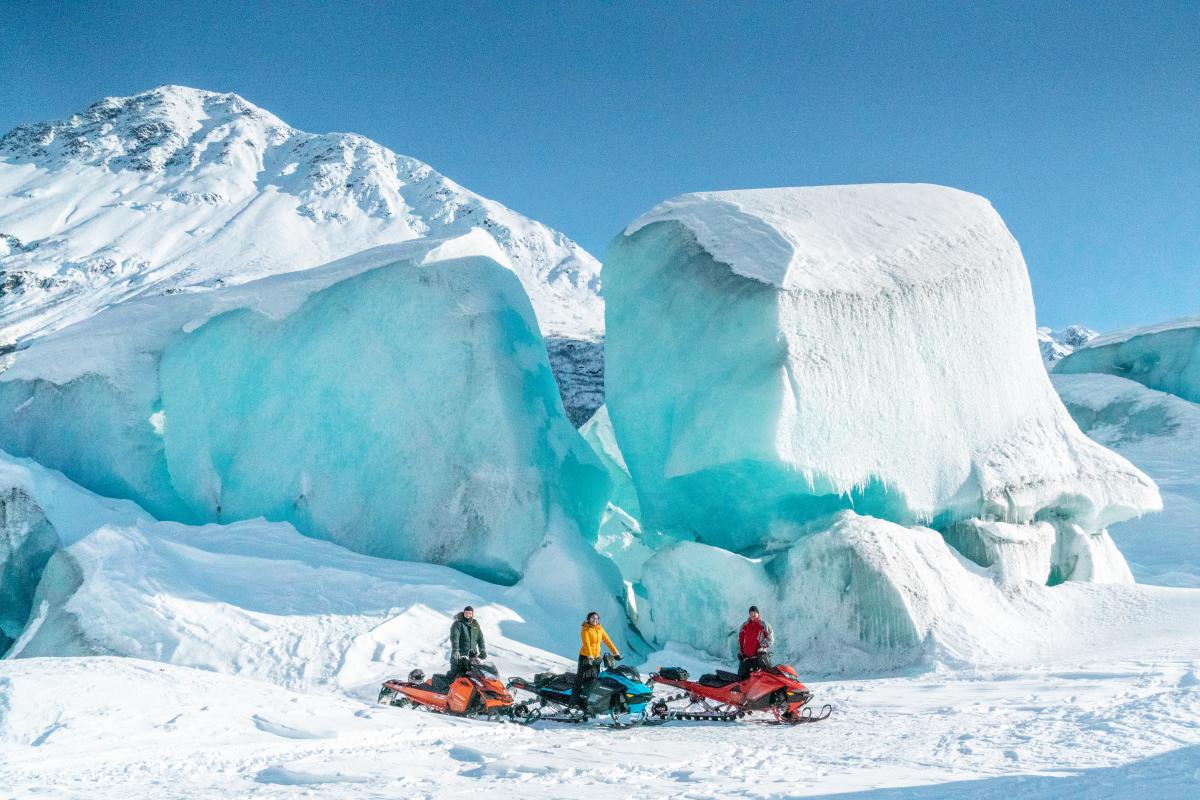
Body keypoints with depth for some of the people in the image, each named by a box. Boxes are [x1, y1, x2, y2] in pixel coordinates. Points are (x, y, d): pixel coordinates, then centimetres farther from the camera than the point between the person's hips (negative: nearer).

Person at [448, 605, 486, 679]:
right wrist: (455, 651, -34)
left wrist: (483, 650, 5)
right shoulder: (457, 624, -8)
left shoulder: (475, 624, 11)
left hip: (473, 654, 5)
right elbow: (454, 637, -21)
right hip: (460, 655, -5)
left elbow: (480, 638, 16)